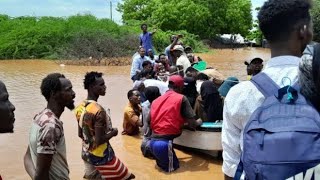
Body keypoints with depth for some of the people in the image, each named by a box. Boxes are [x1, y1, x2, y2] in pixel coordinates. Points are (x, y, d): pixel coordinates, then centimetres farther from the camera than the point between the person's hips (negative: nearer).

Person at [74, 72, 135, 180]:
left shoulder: (80, 108, 0)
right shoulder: (98, 111, -27)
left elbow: (80, 134, 9)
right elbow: (99, 140, -27)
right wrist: (113, 132, -11)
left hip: (86, 154, 8)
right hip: (102, 156, -8)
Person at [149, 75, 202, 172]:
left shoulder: (156, 100, 15)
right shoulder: (181, 98, -1)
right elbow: (192, 124, -3)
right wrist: (199, 122, 21)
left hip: (153, 141, 7)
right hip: (165, 142, -6)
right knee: (173, 166, 12)